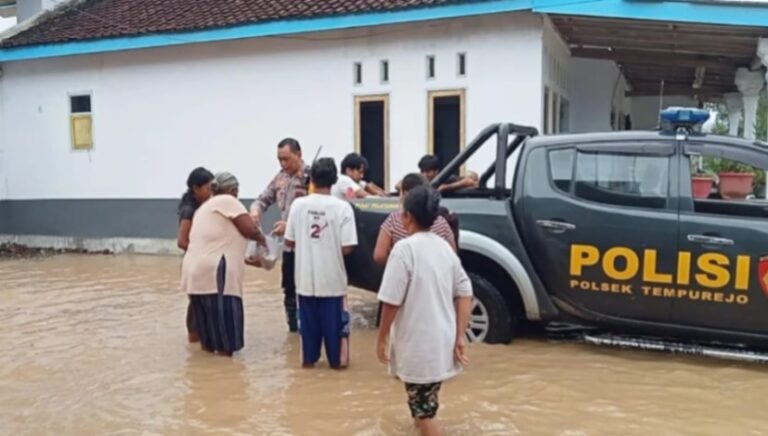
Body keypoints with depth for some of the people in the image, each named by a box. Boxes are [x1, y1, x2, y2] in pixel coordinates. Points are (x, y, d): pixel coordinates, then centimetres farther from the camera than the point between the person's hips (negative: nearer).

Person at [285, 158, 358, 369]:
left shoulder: (298, 204, -6)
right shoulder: (342, 207, -14)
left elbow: (289, 241, 1)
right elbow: (346, 248, -17)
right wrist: (333, 245, 5)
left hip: (306, 274, 2)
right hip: (331, 276, -2)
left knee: (308, 318, 16)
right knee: (333, 319, 13)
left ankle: (309, 358, 27)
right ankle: (337, 359, 23)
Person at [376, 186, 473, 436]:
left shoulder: (405, 248, -16)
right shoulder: (444, 247, 6)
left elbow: (392, 301, -17)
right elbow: (465, 293, 4)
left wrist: (382, 338, -5)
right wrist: (460, 337, 3)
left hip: (417, 345, -7)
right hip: (443, 343, 7)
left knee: (423, 410, 3)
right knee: (426, 404, 26)